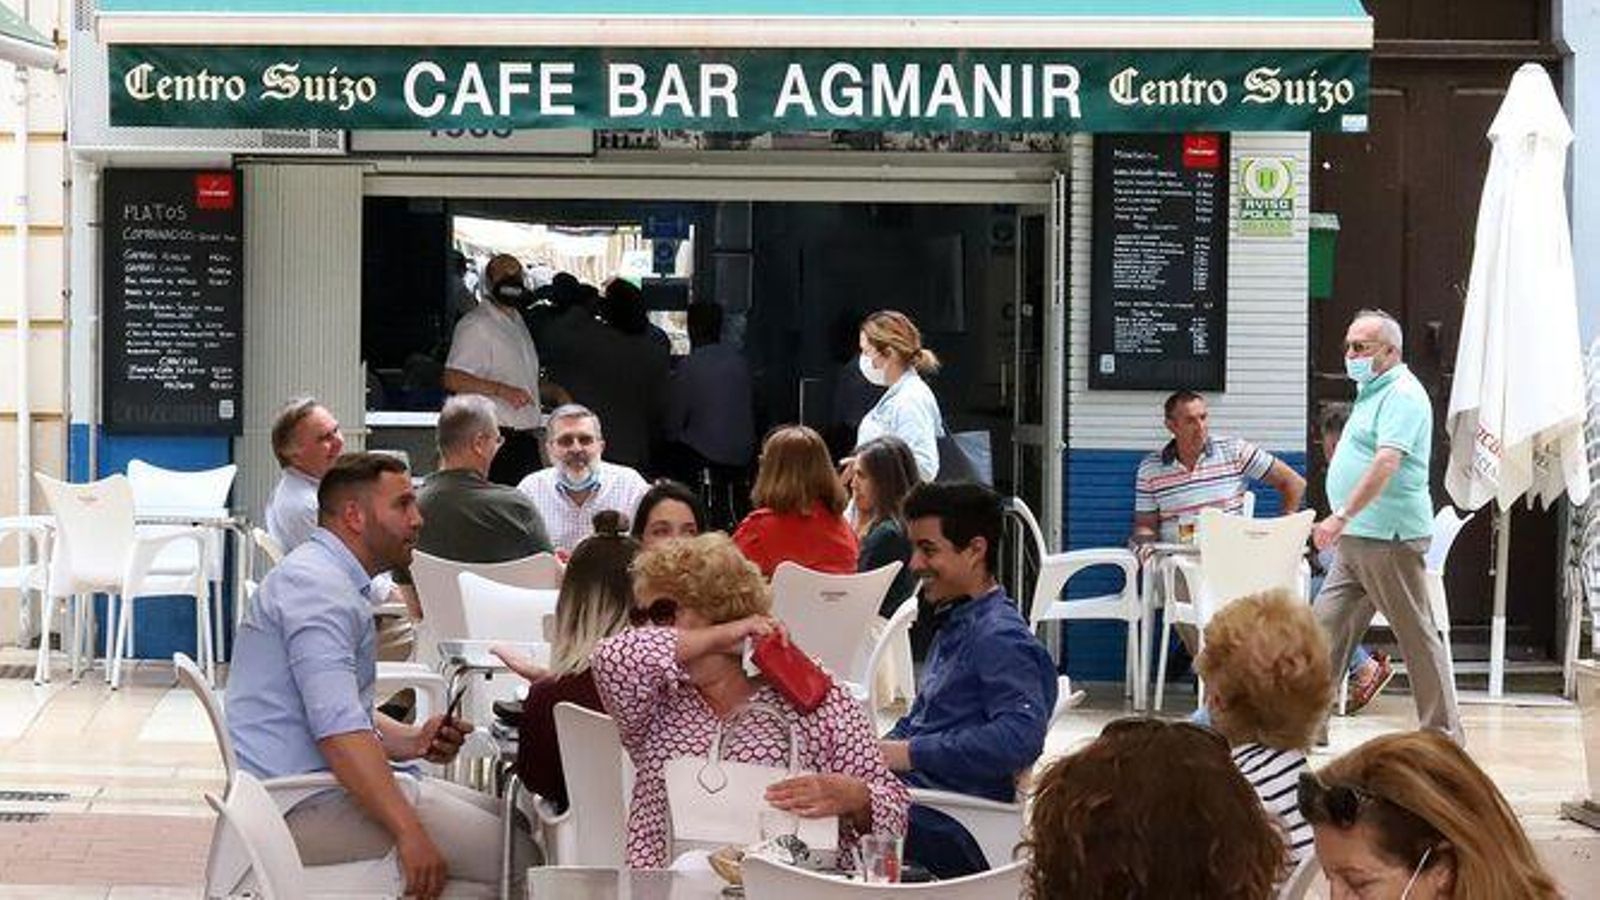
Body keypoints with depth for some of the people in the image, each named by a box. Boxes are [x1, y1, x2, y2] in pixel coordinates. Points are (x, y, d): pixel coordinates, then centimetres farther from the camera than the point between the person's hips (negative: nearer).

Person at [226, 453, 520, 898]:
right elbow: (338, 729, -26)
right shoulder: (317, 586, -17)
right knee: (505, 852, -17)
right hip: (302, 804, -11)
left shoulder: (340, 580, 19)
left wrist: (411, 740, 6)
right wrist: (409, 833, -30)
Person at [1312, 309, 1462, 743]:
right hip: (1356, 539, 10)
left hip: (1389, 538, -10)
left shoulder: (1402, 395, -14)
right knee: (1326, 626, 7)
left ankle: (1444, 736, 5)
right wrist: (1344, 524, 22)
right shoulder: (1372, 392, 18)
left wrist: (1342, 516, -32)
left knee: (1417, 636, -2)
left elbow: (1387, 463, -26)